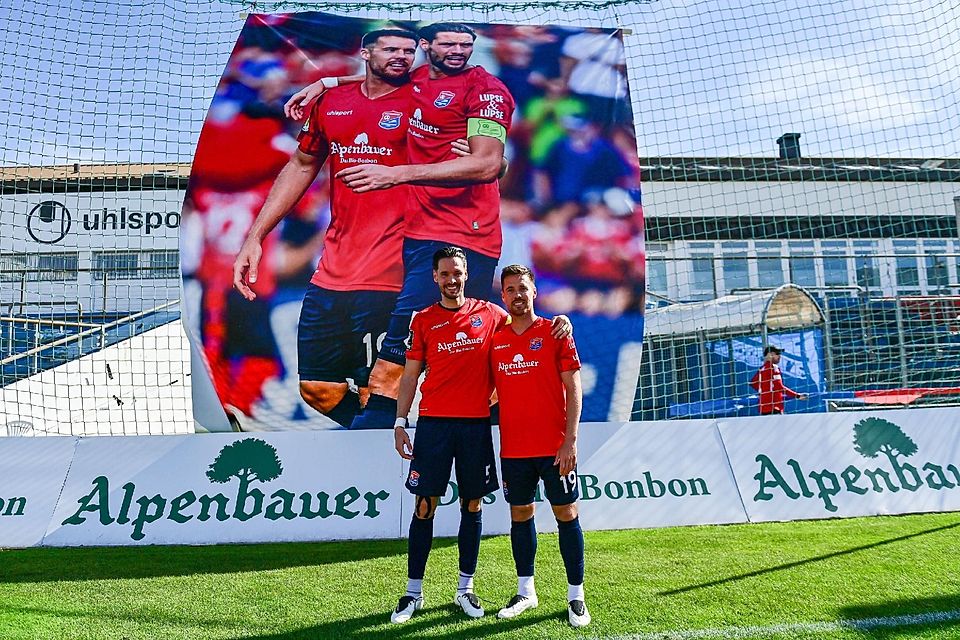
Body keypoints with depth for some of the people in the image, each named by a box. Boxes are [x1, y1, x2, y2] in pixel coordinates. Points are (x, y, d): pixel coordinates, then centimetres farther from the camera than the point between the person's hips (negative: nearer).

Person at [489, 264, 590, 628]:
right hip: (512, 447, 4)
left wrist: (570, 440, -13)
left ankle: (576, 596, 14)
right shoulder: (495, 340, 8)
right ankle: (525, 592, 25)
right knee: (520, 514, 11)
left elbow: (573, 388, -5)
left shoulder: (555, 332, -2)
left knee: (566, 514, 3)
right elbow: (494, 391, 13)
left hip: (554, 447, -3)